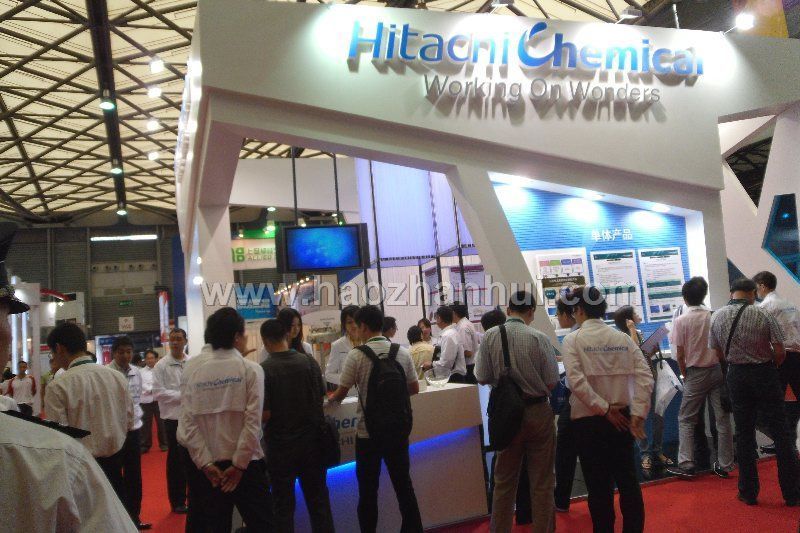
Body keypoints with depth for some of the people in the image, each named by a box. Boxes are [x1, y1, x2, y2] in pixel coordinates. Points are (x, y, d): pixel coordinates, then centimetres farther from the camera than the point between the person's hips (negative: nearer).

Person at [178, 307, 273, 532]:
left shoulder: (191, 370, 0)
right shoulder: (250, 369, -8)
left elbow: (187, 421, -8)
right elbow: (253, 421, -16)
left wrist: (205, 463, -8)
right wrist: (239, 464, -11)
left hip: (207, 464, 3)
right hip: (245, 463, -3)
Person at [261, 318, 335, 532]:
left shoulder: (264, 370, -16)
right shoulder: (309, 361, -6)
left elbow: (265, 414, -17)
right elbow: (321, 399, 4)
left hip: (280, 444, -3)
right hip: (311, 440, 3)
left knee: (284, 503, 11)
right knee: (318, 498, 14)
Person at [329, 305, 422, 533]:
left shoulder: (357, 355, -12)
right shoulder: (402, 352, -1)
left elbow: (341, 394, -6)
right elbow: (414, 389, 7)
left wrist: (330, 399, 16)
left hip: (368, 432, -3)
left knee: (368, 491, 9)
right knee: (404, 484, 15)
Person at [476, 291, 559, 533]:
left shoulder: (490, 336, -8)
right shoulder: (539, 338, -14)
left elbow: (482, 378, -5)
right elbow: (552, 382, -11)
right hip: (538, 412, -2)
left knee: (504, 481, 17)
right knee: (542, 483, 12)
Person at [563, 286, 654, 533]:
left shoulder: (572, 340, -9)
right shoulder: (623, 338, 1)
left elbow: (577, 381, -21)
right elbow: (645, 375, -7)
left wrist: (604, 409, -14)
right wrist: (638, 413, -7)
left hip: (588, 420, -3)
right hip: (622, 417, 3)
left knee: (599, 484, 9)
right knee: (627, 479, 14)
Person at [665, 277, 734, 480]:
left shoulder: (681, 321, -9)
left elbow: (680, 354, -7)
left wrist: (685, 374, 7)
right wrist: (722, 367, 15)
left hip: (696, 374, -3)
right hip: (718, 370, 3)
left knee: (686, 419, 6)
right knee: (722, 418, 9)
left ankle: (686, 464, 1)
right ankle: (724, 464, 15)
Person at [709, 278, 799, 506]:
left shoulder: (717, 317, -3)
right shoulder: (763, 315, -12)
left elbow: (719, 354, 4)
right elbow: (780, 353, -10)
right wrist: (771, 367, 9)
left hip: (736, 376, 3)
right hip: (764, 374, -2)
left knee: (744, 434, 11)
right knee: (780, 433, 8)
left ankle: (748, 493, 17)